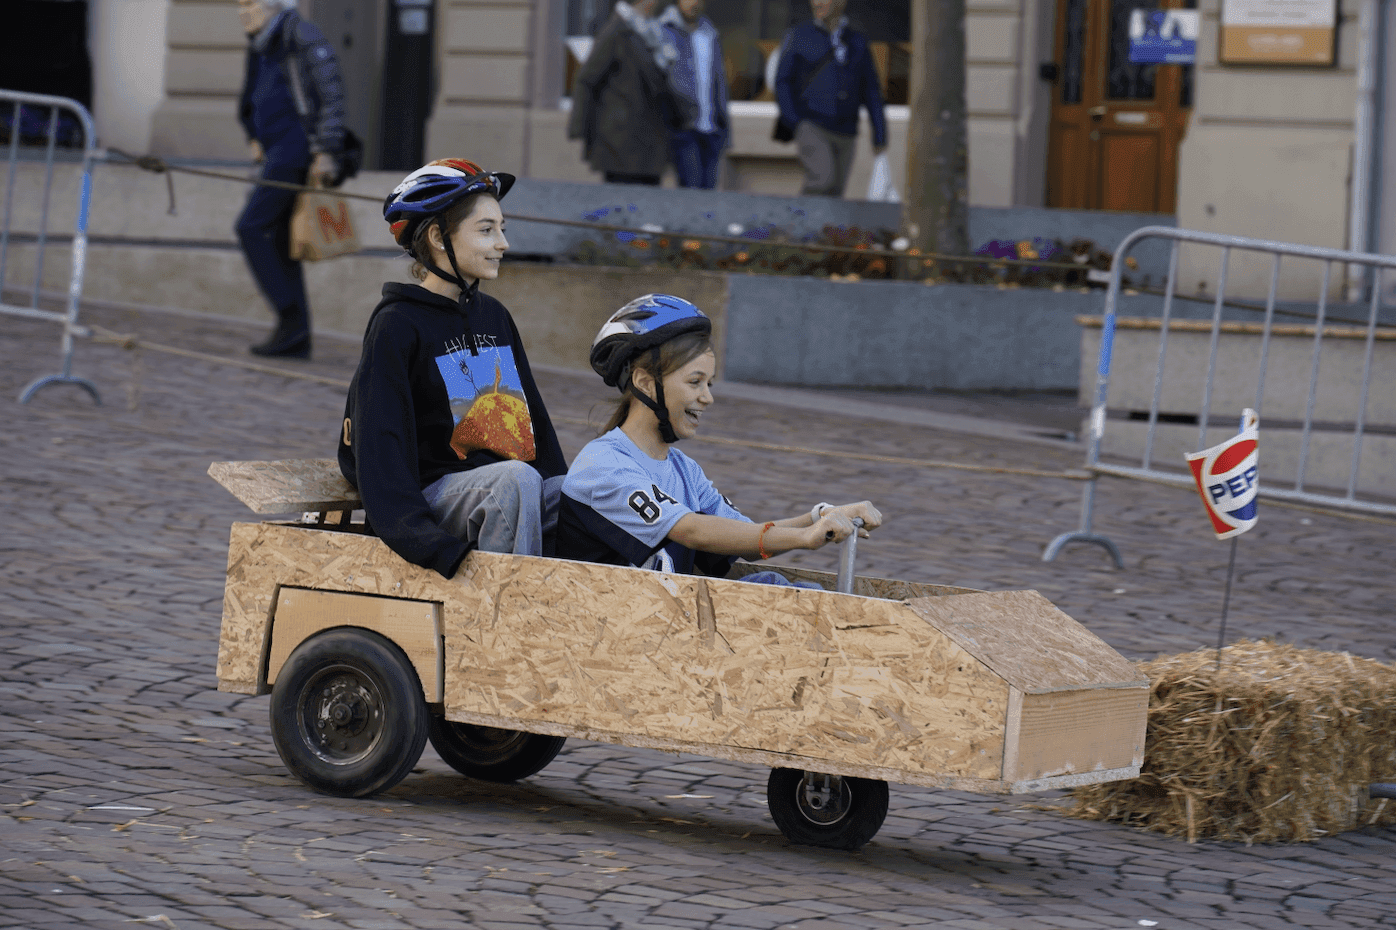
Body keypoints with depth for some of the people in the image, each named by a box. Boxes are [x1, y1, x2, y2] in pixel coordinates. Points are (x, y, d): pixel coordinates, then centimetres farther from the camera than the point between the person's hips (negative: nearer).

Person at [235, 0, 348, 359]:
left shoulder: (302, 34, -9)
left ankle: (290, 317, -12)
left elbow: (332, 92, -15)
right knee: (281, 244, 6)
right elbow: (251, 103, 33)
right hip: (278, 154, 9)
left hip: (299, 148, -9)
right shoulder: (261, 47, 17)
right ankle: (297, 340, 7)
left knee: (251, 227, -14)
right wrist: (255, 140, 16)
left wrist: (326, 152, -19)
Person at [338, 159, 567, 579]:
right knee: (516, 478, -37)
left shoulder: (494, 316, 19)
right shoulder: (397, 326, -4)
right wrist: (429, 543, -25)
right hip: (438, 491, -7)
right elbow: (379, 448, -12)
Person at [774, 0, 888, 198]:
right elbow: (783, 82, -1)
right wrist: (794, 124, -12)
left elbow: (871, 92, 12)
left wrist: (880, 135, 6)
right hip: (811, 128, -4)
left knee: (832, 194, 2)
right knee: (822, 179, -26)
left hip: (845, 136, 4)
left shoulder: (858, 42, 10)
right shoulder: (799, 36, 1)